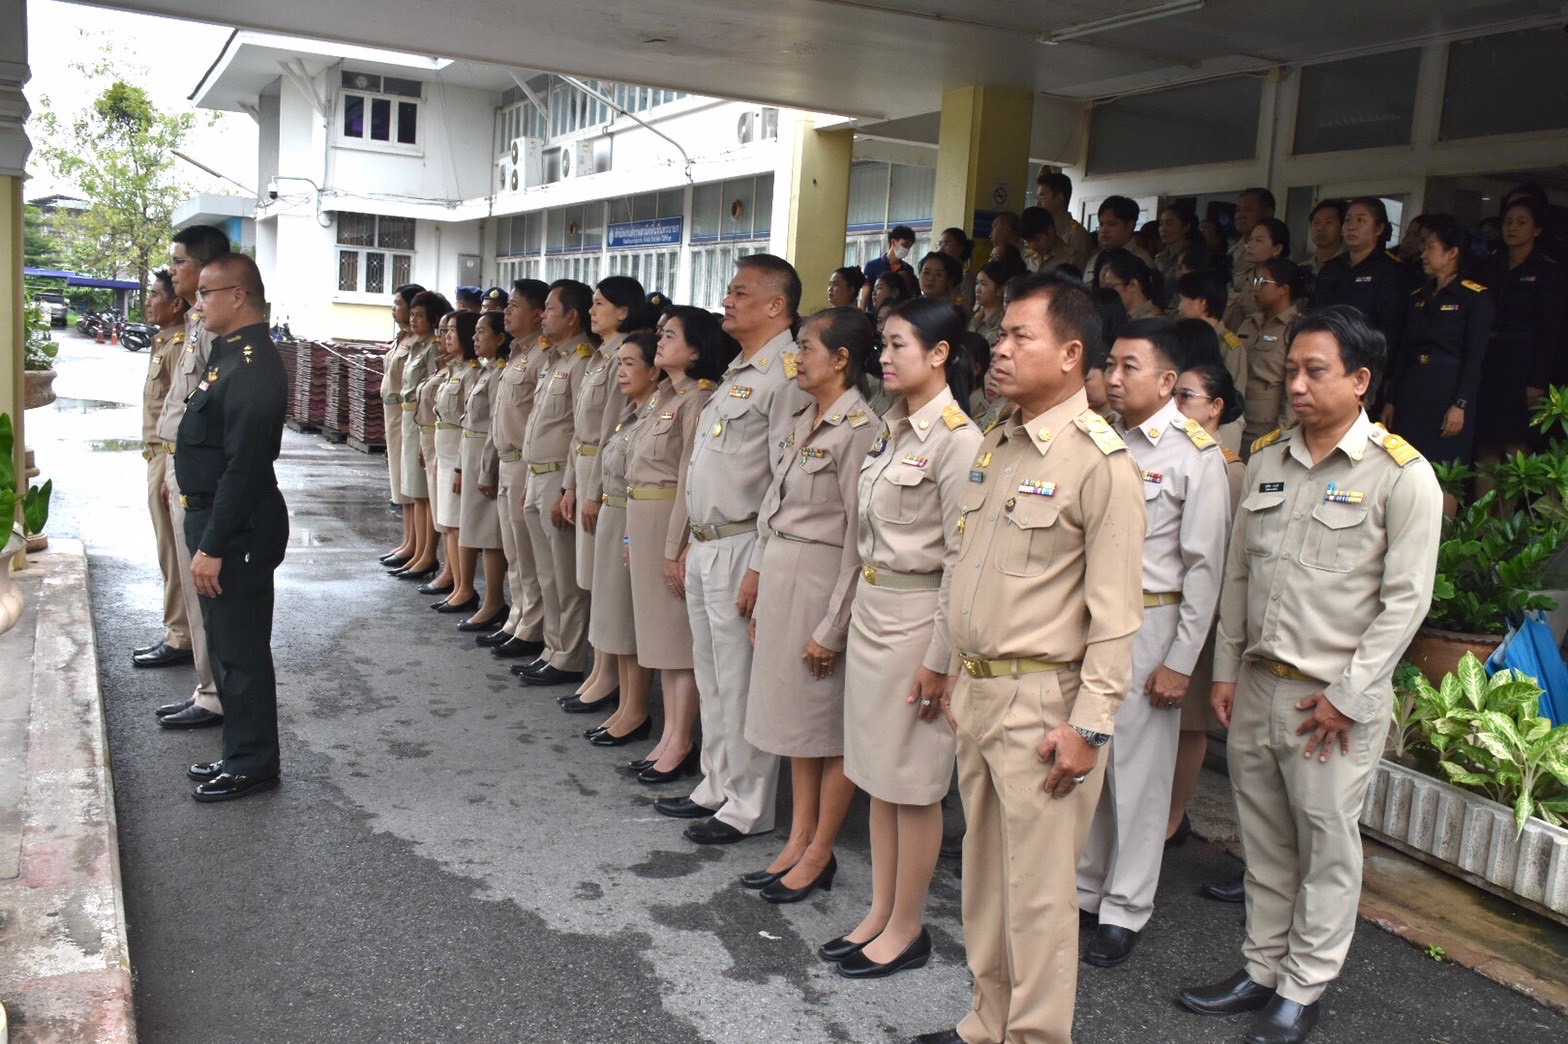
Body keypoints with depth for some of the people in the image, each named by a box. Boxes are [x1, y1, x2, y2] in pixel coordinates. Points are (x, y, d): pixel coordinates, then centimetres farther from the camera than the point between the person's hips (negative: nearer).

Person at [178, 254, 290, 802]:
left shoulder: (252, 367, -20)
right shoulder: (232, 354, 12)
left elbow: (242, 466, -24)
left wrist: (212, 546, -23)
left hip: (237, 531, -10)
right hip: (218, 520, 10)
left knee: (241, 650, 1)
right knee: (227, 645, 18)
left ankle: (252, 766, 14)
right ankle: (240, 753, 31)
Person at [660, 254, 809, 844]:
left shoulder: (785, 373, -14)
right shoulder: (738, 371, 17)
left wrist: (760, 567, -21)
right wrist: (692, 547, 19)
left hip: (742, 547, -10)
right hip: (706, 546, 10)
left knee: (740, 683, -1)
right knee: (711, 678, 17)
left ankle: (748, 808, 12)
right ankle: (717, 788, 30)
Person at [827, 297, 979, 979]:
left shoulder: (958, 439, -16)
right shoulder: (890, 429, 10)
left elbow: (961, 558, -17)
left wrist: (940, 658, -16)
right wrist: (859, 606, 14)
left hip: (916, 615, -9)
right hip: (869, 607, 9)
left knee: (914, 782, 4)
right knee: (876, 772, 15)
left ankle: (907, 929, 20)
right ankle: (879, 913, 29)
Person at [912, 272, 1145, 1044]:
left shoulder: (1101, 461, -14)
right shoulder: (996, 446, 11)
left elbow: (1115, 610, -16)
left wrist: (1089, 725, -17)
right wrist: (957, 672, 16)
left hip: (1042, 700, -8)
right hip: (977, 690, 8)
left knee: (1036, 888, 3)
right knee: (984, 873, 19)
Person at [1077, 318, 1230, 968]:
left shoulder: (1195, 455, -9)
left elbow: (1204, 567, -9)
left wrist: (1179, 663, -11)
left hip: (1147, 624, -5)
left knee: (1138, 770, 5)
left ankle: (1125, 910, 20)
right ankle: (1083, 888, 30)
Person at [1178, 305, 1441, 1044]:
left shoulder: (1402, 475, -8)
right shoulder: (1267, 461, 8)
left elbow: (1405, 599, -10)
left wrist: (1346, 696, -12)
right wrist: (1227, 669, 10)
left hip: (1334, 698, -5)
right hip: (1256, 685, 5)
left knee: (1326, 846, 7)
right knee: (1265, 840, 16)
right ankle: (1261, 969, 31)